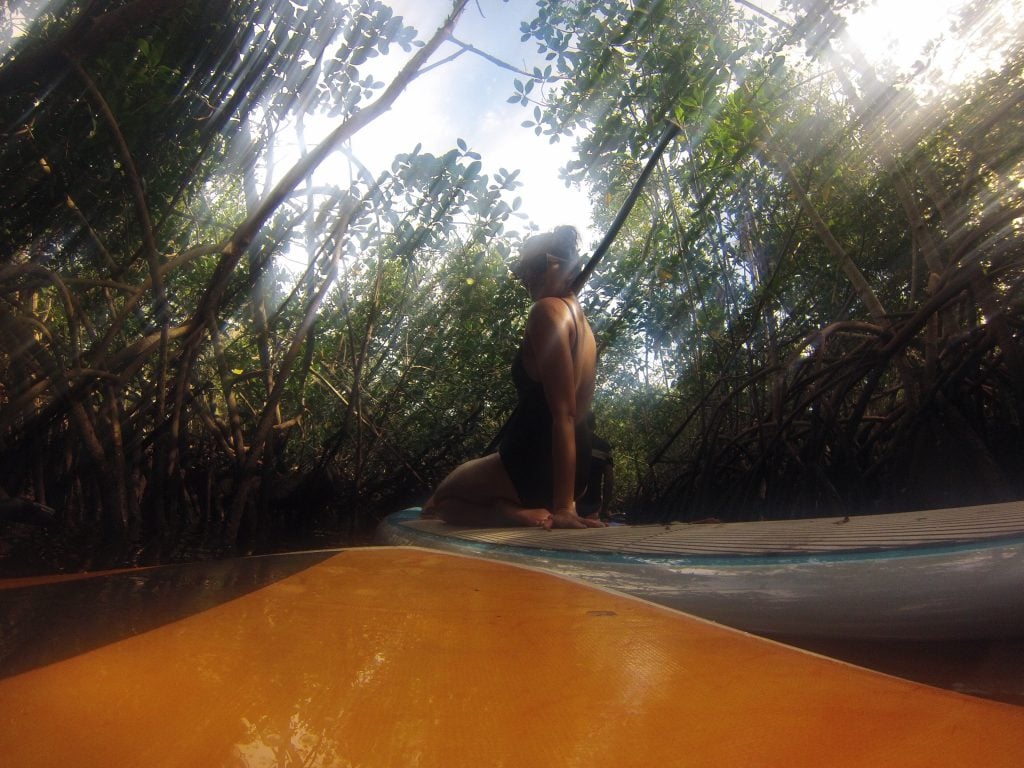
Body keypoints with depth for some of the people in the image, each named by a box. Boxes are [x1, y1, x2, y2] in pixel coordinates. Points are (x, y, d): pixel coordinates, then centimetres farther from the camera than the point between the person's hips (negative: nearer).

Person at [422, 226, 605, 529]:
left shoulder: (548, 310, -15)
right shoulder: (581, 321, 14)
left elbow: (563, 414, -22)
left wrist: (562, 506, -22)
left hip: (534, 464, -10)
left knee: (436, 501, 18)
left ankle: (510, 513, -8)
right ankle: (520, 508, 5)